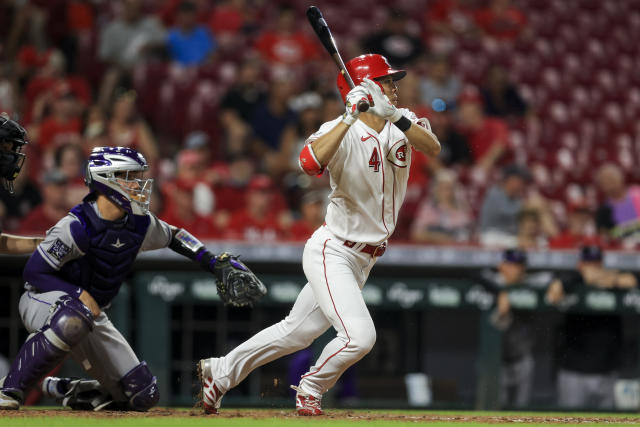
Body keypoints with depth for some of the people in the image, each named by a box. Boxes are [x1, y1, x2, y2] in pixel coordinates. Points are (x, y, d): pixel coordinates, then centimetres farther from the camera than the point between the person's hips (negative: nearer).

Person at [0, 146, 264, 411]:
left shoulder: (140, 225, -5)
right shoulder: (77, 227, -24)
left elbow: (173, 236, 16)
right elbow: (34, 272, -20)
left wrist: (217, 264, 8)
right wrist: (80, 295, -30)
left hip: (91, 313, 7)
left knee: (143, 396, -1)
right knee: (73, 320, -46)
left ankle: (63, 390, 19)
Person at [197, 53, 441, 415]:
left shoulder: (404, 124, 2)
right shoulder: (341, 131, -17)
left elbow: (433, 147, -18)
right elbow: (311, 162, -37)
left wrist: (397, 118, -32)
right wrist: (350, 118, -41)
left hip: (363, 259, 7)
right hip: (332, 253, -7)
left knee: (298, 331, 15)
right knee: (359, 335, -20)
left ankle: (221, 371, 29)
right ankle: (311, 390, 7)